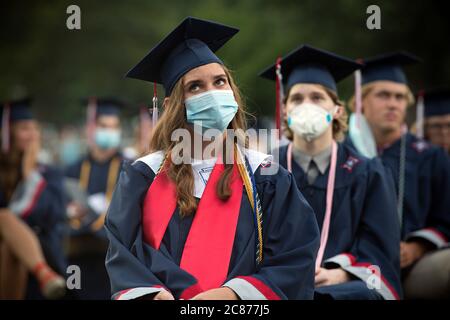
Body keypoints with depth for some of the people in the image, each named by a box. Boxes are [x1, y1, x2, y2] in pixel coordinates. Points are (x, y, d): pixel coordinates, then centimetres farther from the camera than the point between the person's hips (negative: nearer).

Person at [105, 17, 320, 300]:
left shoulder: (265, 176, 5)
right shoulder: (144, 177, 7)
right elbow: (121, 256, 0)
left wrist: (232, 293, -15)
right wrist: (152, 294, -18)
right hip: (164, 294, 1)